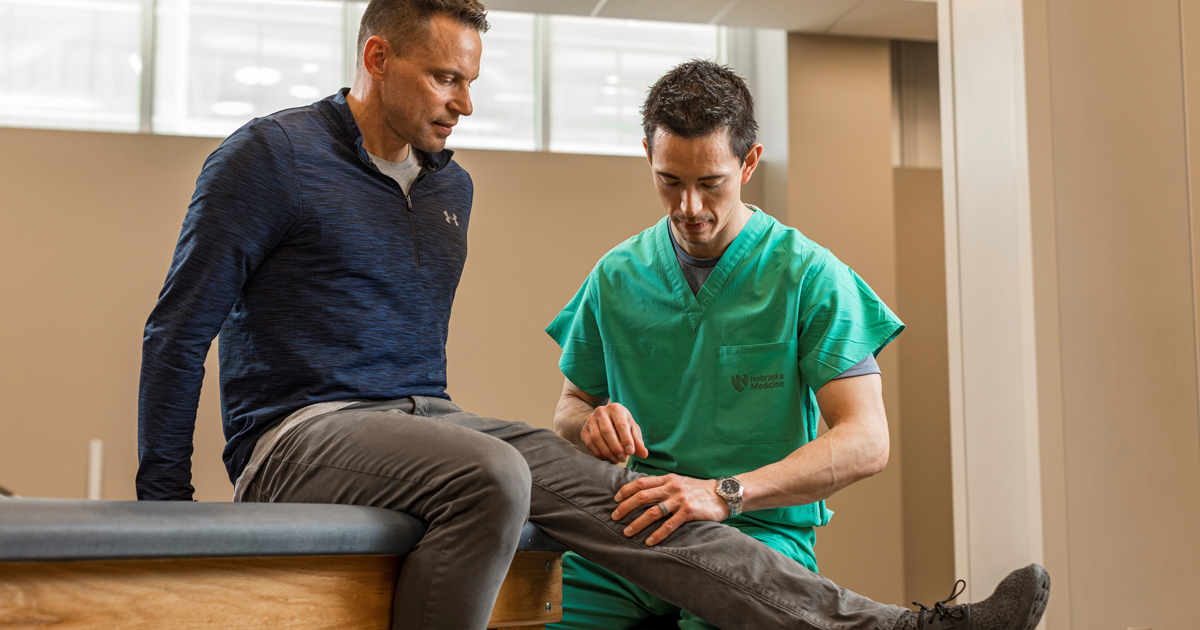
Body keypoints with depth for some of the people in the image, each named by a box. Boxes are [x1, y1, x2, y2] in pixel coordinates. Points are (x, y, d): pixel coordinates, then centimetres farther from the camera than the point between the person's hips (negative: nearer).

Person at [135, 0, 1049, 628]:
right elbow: (180, 331, -5)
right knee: (490, 476, -35)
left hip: (423, 421, 6)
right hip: (299, 430, -6)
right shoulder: (271, 157, -5)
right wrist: (163, 498, -6)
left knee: (603, 488, -16)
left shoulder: (450, 187, 15)